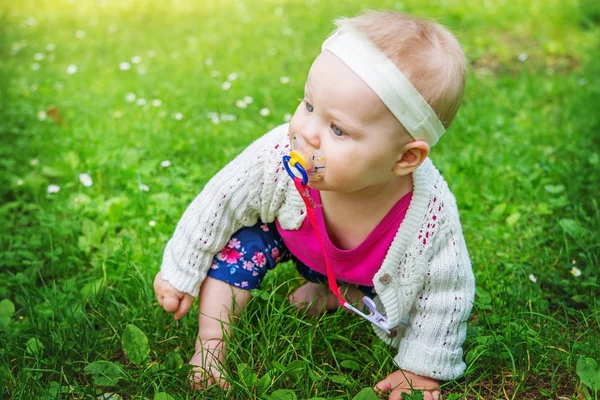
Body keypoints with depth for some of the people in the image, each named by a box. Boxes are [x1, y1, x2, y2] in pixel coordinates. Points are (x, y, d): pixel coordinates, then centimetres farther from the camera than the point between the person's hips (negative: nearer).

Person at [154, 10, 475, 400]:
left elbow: (447, 292, -23)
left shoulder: (432, 214, -41)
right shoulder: (279, 155, -39)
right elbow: (220, 205, -21)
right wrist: (181, 273, -10)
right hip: (290, 236, 0)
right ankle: (211, 344, -6)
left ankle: (333, 294, 7)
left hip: (370, 275, 1)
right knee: (247, 239, -22)